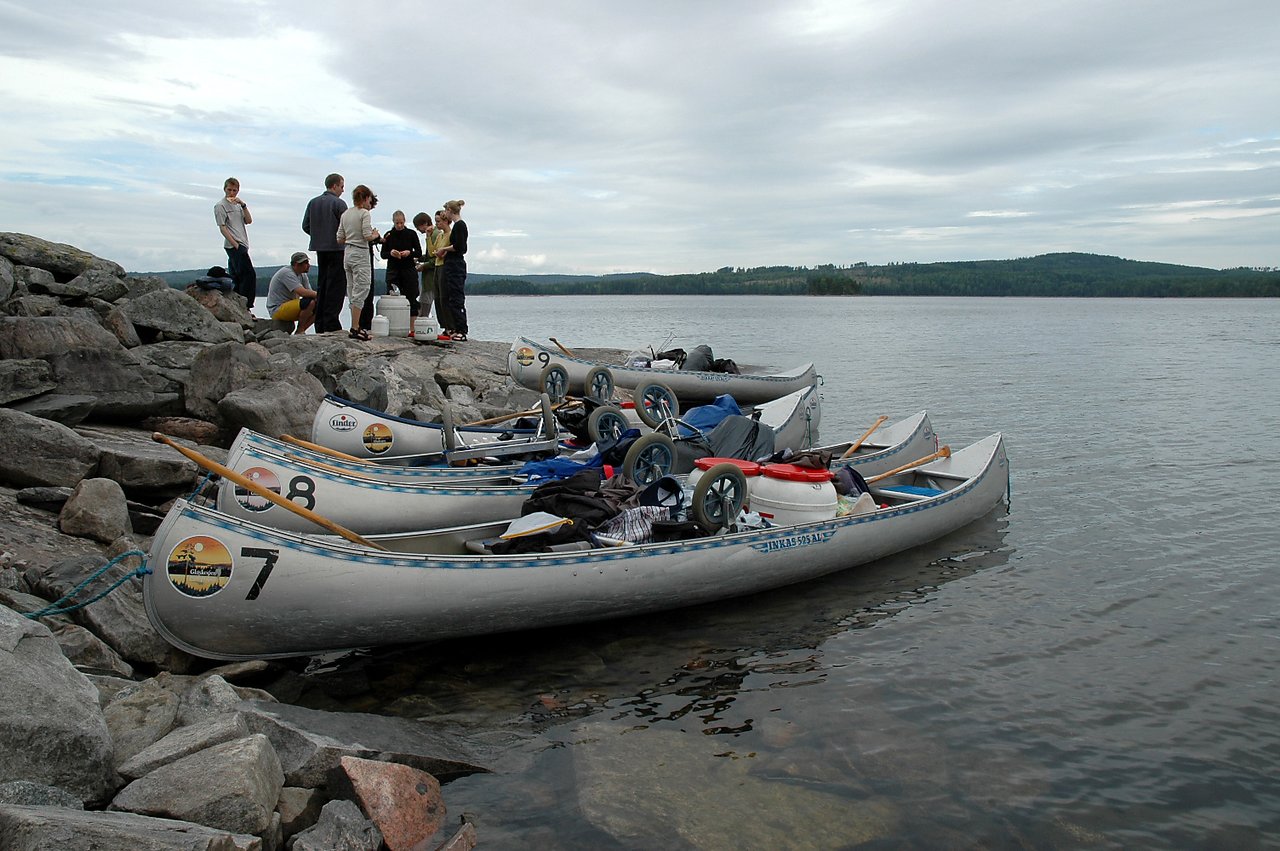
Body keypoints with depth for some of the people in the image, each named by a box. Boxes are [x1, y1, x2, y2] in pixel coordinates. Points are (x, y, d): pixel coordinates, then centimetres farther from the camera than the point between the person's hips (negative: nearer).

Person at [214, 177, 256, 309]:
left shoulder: (238, 204, 22)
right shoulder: (220, 206, -2)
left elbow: (249, 221, 10)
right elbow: (222, 227, -8)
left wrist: (243, 205, -3)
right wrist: (235, 244, -16)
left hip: (241, 245, 8)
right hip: (234, 245, -8)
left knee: (236, 276, 7)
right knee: (250, 274, -16)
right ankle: (245, 305, -17)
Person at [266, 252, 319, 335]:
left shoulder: (302, 275, 10)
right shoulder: (287, 273, -19)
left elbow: (310, 292, 3)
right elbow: (302, 292, -30)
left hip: (289, 307, 10)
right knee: (310, 302, -28)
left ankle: (301, 332, 2)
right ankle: (299, 332, -15)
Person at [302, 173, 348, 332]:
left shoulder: (313, 202, 10)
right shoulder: (339, 203, -10)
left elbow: (305, 226, 8)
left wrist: (319, 235, 17)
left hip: (320, 248, 7)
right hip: (336, 248, -7)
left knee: (322, 284, 12)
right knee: (336, 285, -4)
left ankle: (320, 325, 12)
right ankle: (331, 323, -9)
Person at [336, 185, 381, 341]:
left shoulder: (345, 214, 12)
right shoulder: (365, 214, -9)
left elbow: (340, 240, 11)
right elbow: (368, 236, -17)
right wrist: (376, 235, 3)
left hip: (348, 253, 8)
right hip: (361, 254, -8)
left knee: (352, 291, 12)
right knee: (361, 291, -7)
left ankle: (355, 326, 13)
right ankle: (355, 329, -10)